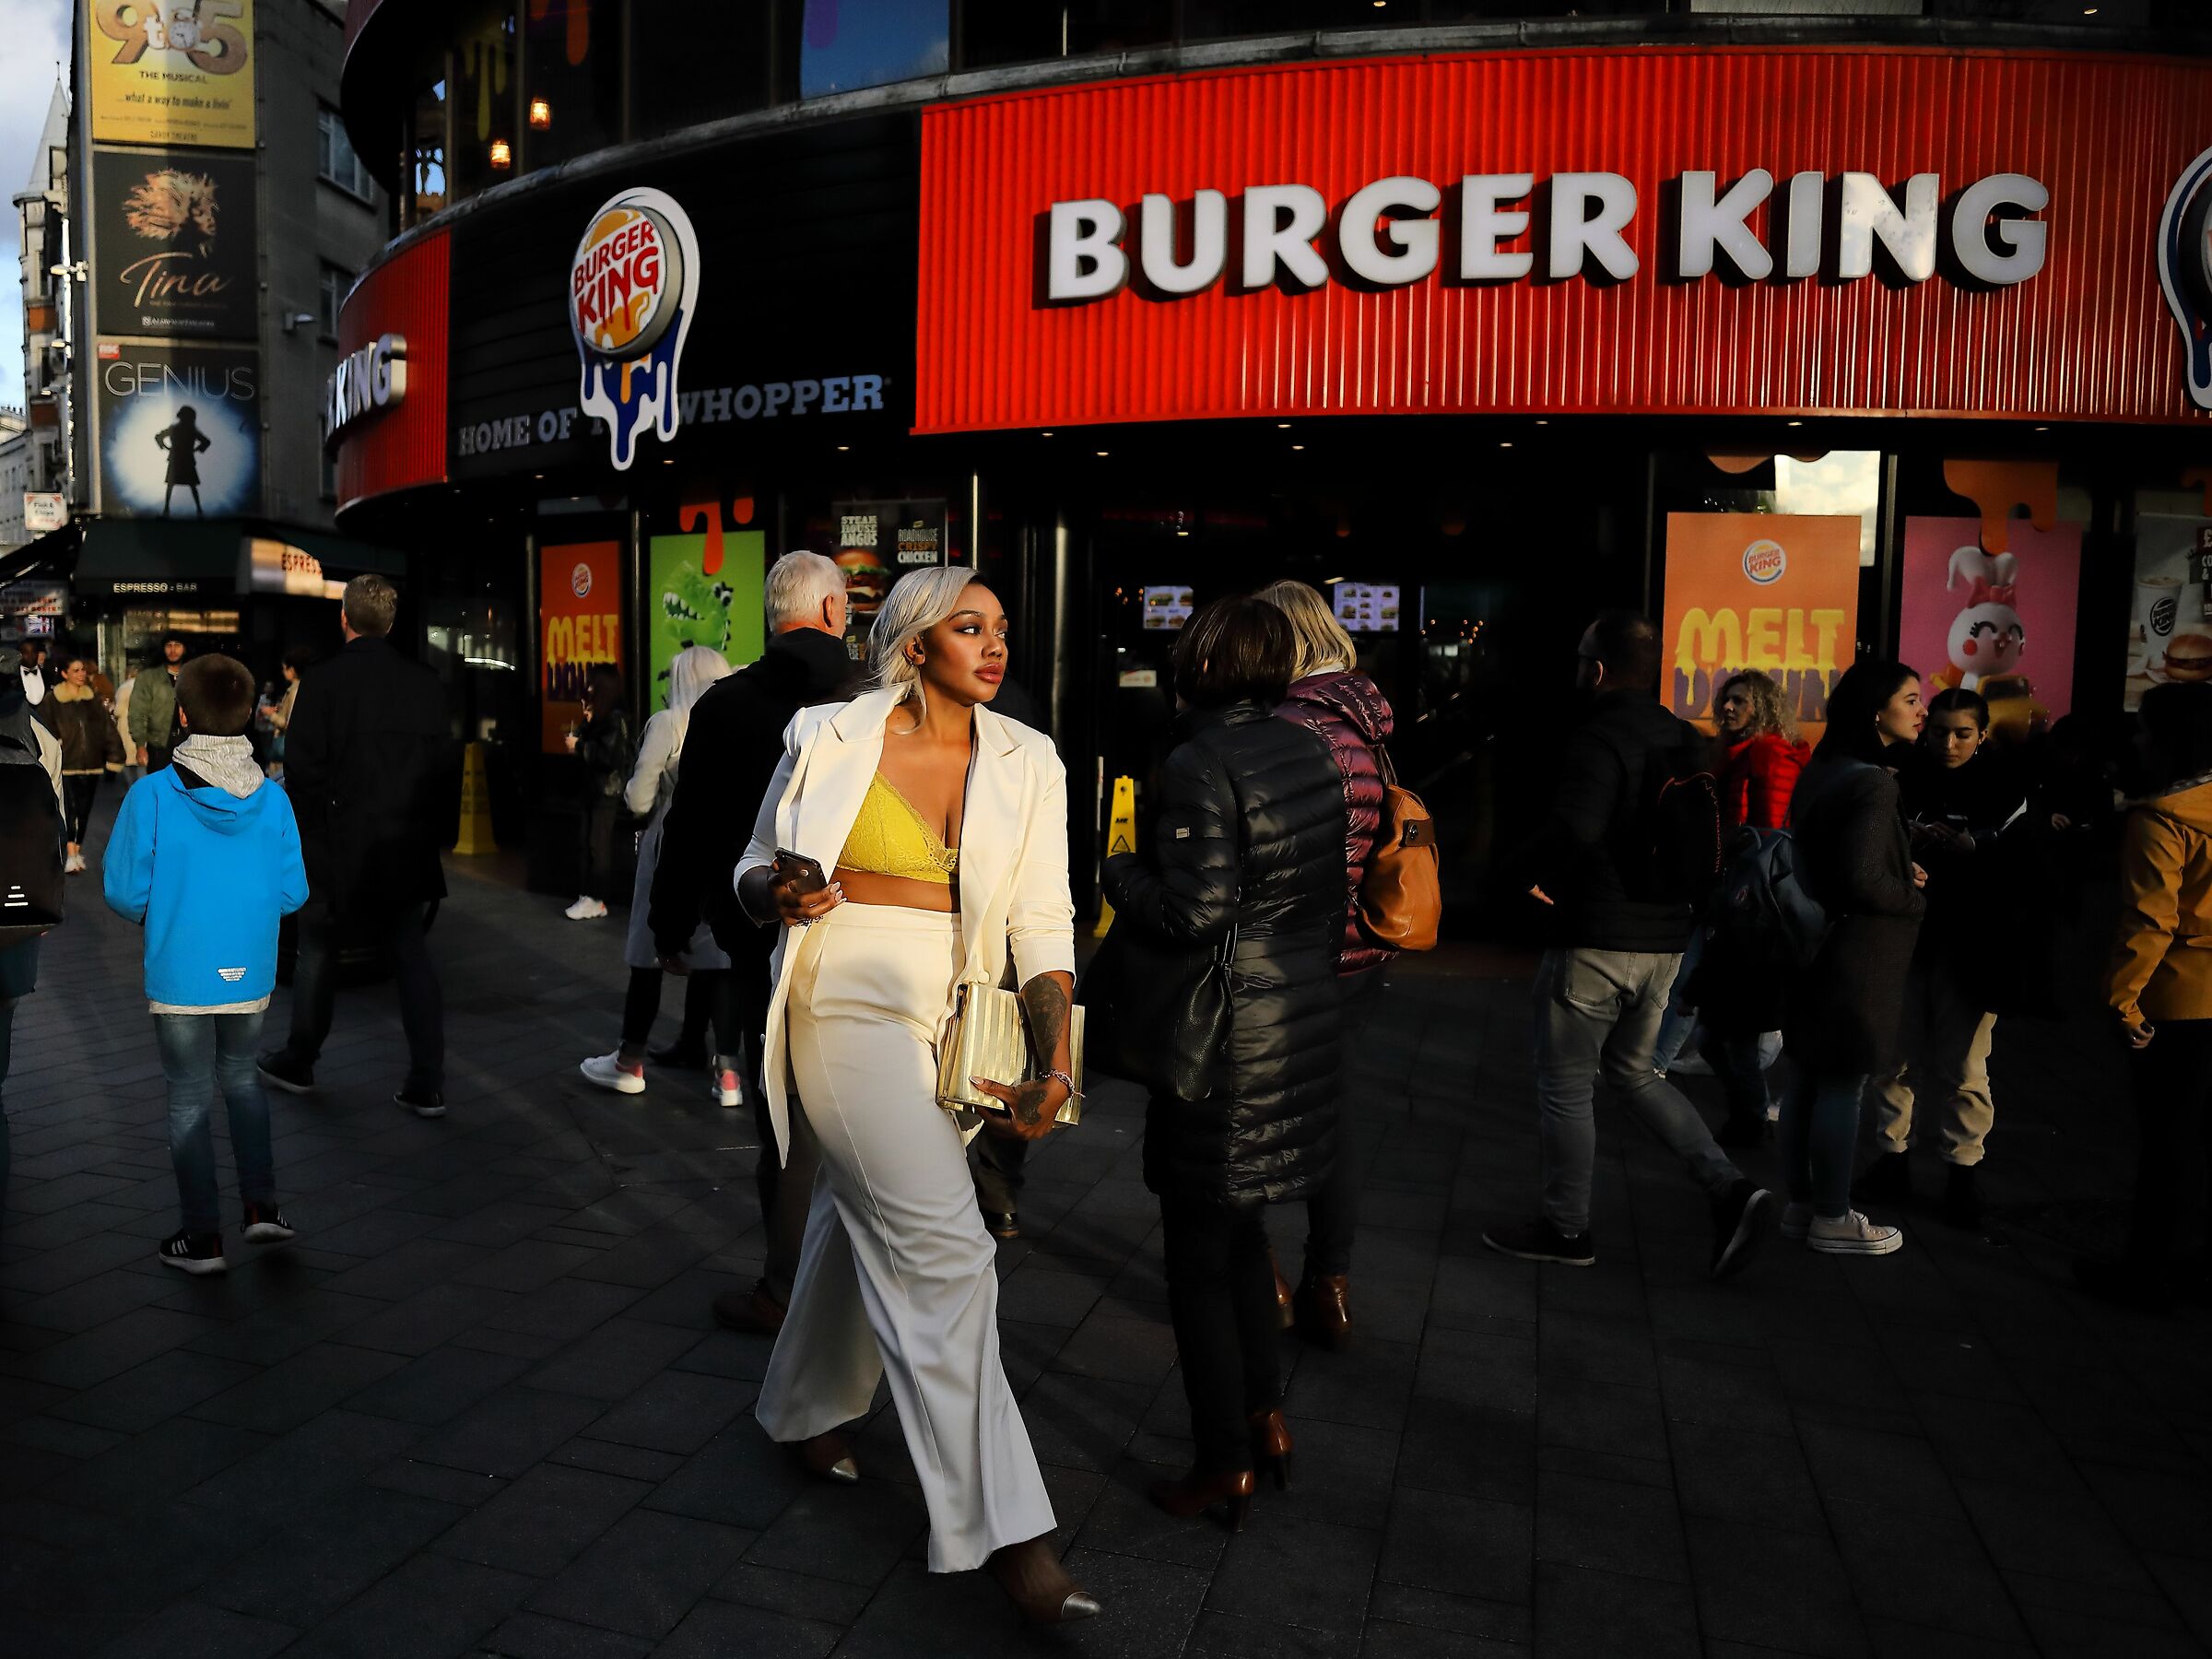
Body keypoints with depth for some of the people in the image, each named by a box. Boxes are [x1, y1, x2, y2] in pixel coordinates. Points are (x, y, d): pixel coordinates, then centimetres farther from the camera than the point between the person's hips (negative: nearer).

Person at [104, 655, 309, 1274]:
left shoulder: (152, 795, -13)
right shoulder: (272, 799, -6)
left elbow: (124, 892, -11)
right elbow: (292, 893, -3)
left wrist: (155, 912, 10)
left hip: (179, 976, -2)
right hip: (250, 975, 2)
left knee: (190, 1099, 11)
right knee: (240, 1076, 23)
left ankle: (203, 1238, 18)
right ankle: (262, 1205, 22)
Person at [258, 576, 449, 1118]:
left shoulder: (322, 683, -12)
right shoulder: (426, 685, -2)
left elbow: (301, 771, -11)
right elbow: (441, 763, 1)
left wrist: (309, 833, 3)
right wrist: (420, 822, 12)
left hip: (339, 844, -3)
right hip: (408, 844, 3)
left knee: (319, 951, 15)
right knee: (412, 956, 8)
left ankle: (298, 1063, 31)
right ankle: (427, 1084, 7)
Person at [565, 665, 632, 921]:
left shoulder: (616, 717, -13)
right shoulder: (599, 715, 14)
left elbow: (609, 756, -22)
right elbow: (591, 745, 15)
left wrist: (579, 746, -13)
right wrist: (586, 725, -1)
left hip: (608, 790, -9)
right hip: (592, 787, 9)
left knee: (597, 844, -4)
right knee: (584, 842, 6)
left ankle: (594, 900, 2)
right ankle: (586, 896, 9)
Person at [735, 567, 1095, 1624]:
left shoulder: (1026, 764, 1)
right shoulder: (830, 741, -5)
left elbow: (1043, 921, -2)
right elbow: (754, 870, 6)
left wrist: (1054, 1064, -11)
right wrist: (778, 889, -19)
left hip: (955, 1022, 4)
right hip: (850, 1006, -4)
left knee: (864, 1219, 19)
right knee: (942, 1247, -11)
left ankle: (807, 1408, 46)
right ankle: (999, 1527, -3)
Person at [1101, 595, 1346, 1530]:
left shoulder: (1200, 767, -19)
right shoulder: (1310, 753, 5)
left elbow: (1195, 916, -22)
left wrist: (1119, 874, -7)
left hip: (1227, 1041, -8)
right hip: (1306, 1022, 8)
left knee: (1200, 1257, 6)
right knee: (1241, 1234, 23)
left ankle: (1225, 1464, 17)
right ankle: (1265, 1417, 32)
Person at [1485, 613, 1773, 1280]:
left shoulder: (1599, 740, -17)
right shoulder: (1688, 742, 9)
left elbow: (1575, 825, -33)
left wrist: (1528, 871, -16)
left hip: (1594, 942, -8)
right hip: (1665, 940, 8)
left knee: (1566, 1086, 6)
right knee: (1636, 1070, 22)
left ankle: (1565, 1229, 18)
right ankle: (1730, 1191, 10)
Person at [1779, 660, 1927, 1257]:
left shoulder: (1823, 771, 10)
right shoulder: (1873, 781, -18)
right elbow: (1864, 878, -23)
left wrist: (1902, 872, 10)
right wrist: (1917, 899, -5)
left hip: (1817, 943, 9)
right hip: (1856, 953, -9)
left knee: (1809, 1077, 14)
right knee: (1843, 1085, 0)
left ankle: (1800, 1203, 23)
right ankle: (1832, 1218, 11)